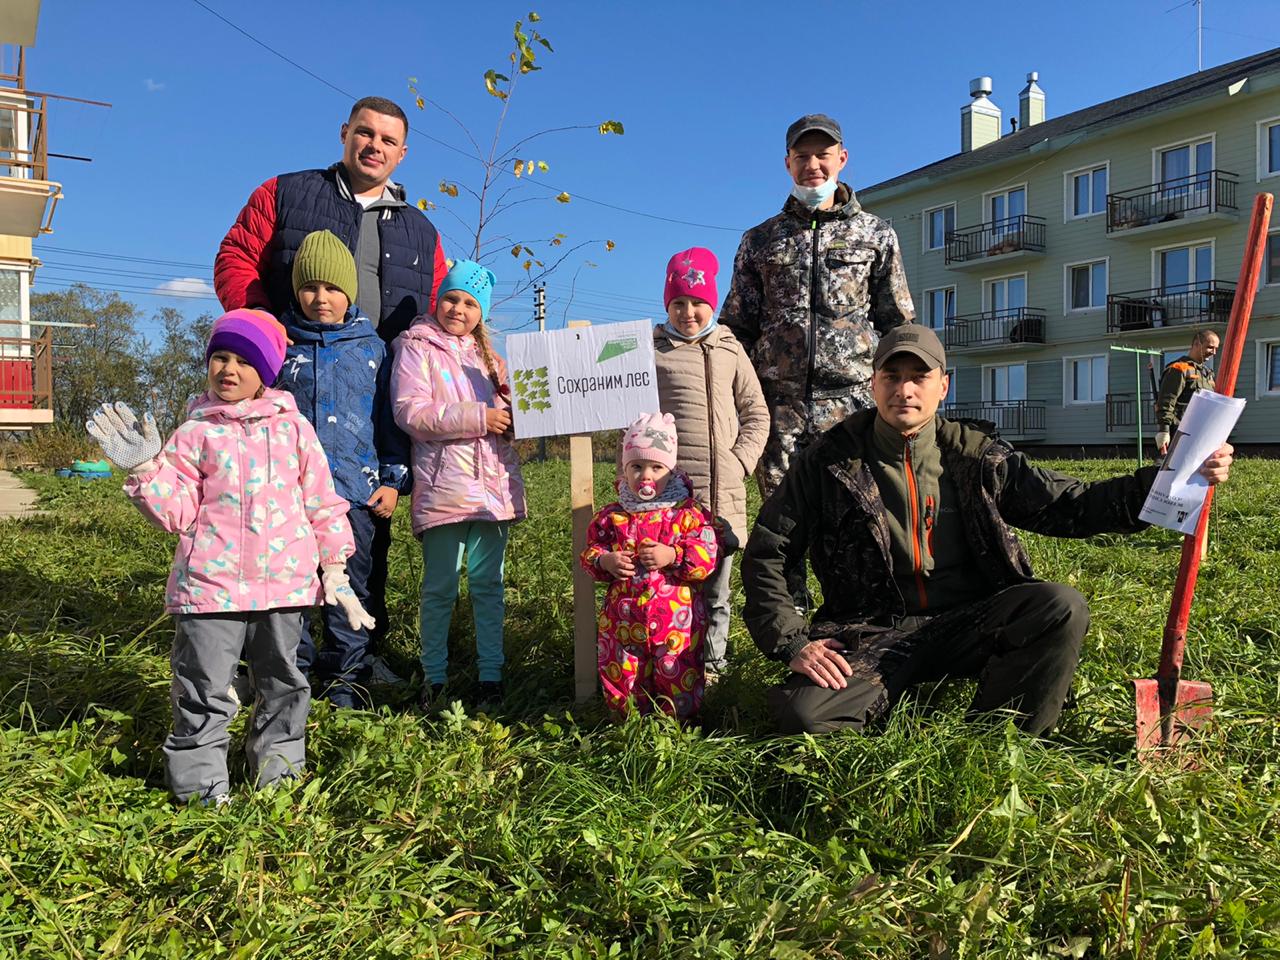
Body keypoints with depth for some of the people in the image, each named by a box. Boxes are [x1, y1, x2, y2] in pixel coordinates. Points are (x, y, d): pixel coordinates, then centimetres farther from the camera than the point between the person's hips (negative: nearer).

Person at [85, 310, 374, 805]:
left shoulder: (293, 427, 5)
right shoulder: (195, 434, 2)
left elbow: (322, 503, 8)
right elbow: (177, 514, -1)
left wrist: (334, 568, 6)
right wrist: (144, 470, -14)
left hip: (285, 581, 2)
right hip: (211, 583, -2)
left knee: (283, 684, 15)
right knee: (204, 691, 4)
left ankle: (279, 772, 31)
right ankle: (200, 786, 20)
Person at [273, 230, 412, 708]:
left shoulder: (372, 347, 8)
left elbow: (391, 419, 9)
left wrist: (393, 479, 4)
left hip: (355, 488, 0)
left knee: (349, 583, 5)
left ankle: (344, 676, 17)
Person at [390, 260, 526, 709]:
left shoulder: (486, 355, 21)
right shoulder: (417, 348, 3)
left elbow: (506, 417, 26)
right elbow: (410, 411, -11)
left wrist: (510, 401, 2)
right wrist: (477, 417, -16)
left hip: (493, 483, 5)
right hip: (443, 485, -5)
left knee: (488, 583, 6)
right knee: (440, 586, 1)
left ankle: (490, 674, 14)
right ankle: (434, 676, 14)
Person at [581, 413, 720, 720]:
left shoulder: (688, 512, -3)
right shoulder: (611, 516, 4)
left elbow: (707, 556, -9)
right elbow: (589, 553, 9)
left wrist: (672, 556, -23)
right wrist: (605, 561, -12)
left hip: (676, 619, -2)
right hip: (623, 619, 2)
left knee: (678, 679, 8)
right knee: (620, 676, 12)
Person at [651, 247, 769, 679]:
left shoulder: (729, 350, 11)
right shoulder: (650, 349, 6)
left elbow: (757, 415, 12)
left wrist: (741, 461, -1)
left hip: (722, 492, 1)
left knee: (714, 587, 8)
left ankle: (711, 664, 22)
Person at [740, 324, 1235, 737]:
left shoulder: (977, 456, 5)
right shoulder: (831, 459, -2)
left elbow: (1070, 505, 8)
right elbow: (766, 554, -1)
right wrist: (793, 643, -12)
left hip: (969, 623, 3)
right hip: (875, 636, -2)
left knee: (1062, 607, -26)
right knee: (805, 713, -30)